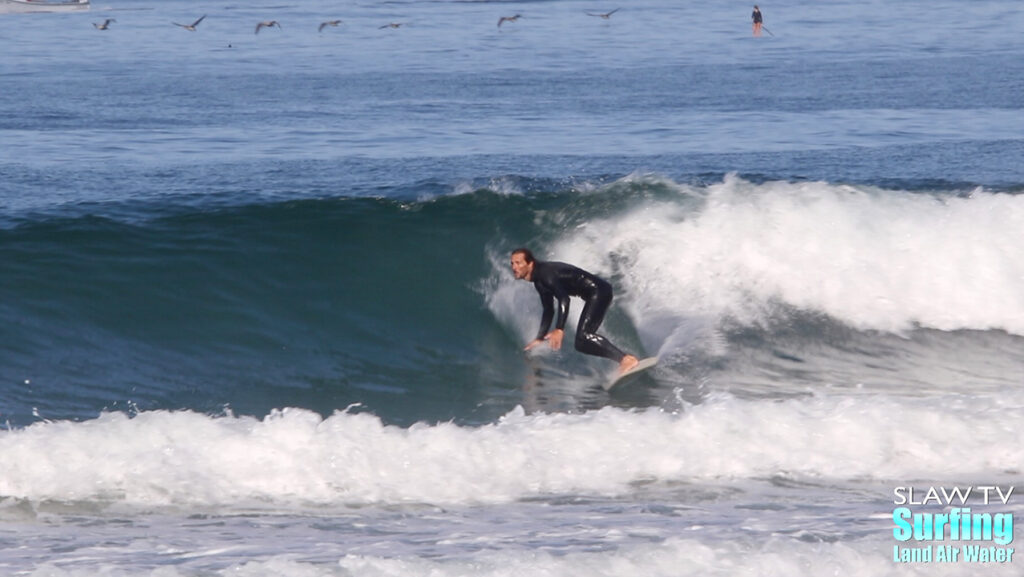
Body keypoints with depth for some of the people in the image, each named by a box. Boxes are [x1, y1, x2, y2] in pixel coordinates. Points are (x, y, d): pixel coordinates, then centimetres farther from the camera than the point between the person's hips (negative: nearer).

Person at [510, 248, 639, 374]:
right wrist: (540, 338, 24)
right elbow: (549, 311, 23)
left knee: (584, 335, -24)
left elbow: (564, 299, -30)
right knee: (582, 344, 9)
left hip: (598, 291, -10)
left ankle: (626, 359, -32)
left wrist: (559, 330, -36)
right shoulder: (539, 283, 13)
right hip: (594, 296, 10)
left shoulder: (545, 273, -18)